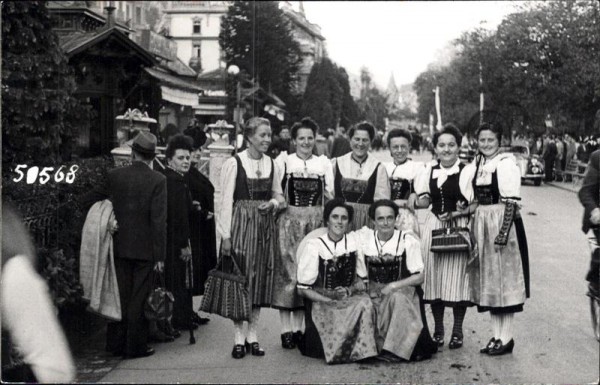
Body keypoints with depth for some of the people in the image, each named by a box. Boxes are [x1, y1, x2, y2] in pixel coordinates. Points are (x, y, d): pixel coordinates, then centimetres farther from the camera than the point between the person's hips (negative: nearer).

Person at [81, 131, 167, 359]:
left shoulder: (114, 176, 0)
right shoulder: (158, 180, -10)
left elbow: (86, 200, 6)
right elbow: (159, 220, -13)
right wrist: (160, 255, -10)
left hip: (119, 246, 3)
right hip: (145, 249, -3)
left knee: (120, 295, 13)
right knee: (139, 298, 5)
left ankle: (115, 344, 20)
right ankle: (135, 346, 10)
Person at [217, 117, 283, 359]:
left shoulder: (272, 164, 7)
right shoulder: (234, 163, -6)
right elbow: (226, 201, -7)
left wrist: (272, 203, -6)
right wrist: (226, 235, -10)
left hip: (265, 226, 4)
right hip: (240, 224, -4)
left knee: (261, 279, 6)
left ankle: (252, 335, 17)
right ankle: (239, 338, 8)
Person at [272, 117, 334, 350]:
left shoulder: (324, 163, 11)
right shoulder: (283, 161, 4)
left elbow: (331, 197, 12)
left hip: (316, 223, 2)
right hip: (289, 222, -2)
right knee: (287, 271, -4)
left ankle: (298, 327, 12)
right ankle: (286, 329, 2)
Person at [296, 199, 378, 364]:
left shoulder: (354, 242, 3)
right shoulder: (314, 245, -8)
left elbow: (362, 282, 8)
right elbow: (303, 289, -6)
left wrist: (349, 291, -14)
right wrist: (330, 300, -17)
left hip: (350, 299, 3)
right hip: (320, 302, -3)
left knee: (365, 304, -30)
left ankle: (362, 350, -11)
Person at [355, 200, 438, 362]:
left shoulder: (407, 240, -7)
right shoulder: (364, 237, 0)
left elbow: (419, 277, -5)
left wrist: (393, 286, -17)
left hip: (402, 290, -2)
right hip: (373, 291, 2)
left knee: (397, 299, -35)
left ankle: (394, 350, -27)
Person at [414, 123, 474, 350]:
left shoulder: (466, 171, -6)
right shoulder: (428, 171, 9)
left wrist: (458, 213, -20)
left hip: (458, 228, -4)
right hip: (433, 226, 4)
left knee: (456, 276, -1)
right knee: (433, 276, 6)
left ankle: (457, 331, 12)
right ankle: (438, 329, 19)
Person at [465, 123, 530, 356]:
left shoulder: (507, 164, -10)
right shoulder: (474, 166, 10)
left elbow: (511, 202, -15)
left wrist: (503, 232, -21)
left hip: (502, 222, -7)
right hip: (481, 224, 7)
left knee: (504, 277, -1)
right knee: (487, 279, 10)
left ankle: (506, 337, 7)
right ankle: (497, 335, 19)